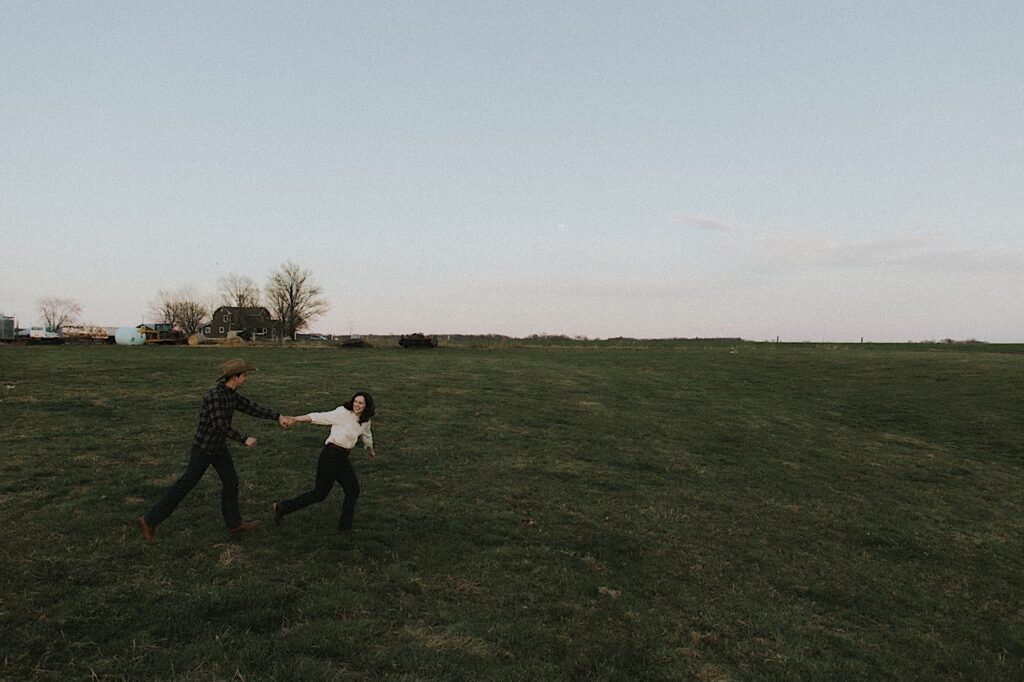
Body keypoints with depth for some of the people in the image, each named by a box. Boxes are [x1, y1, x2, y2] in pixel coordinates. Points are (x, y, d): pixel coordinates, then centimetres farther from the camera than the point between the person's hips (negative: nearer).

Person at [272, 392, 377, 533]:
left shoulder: (365, 422, 7)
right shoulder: (342, 413, -13)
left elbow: (367, 436, 27)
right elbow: (318, 417, -18)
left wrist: (370, 450, 45)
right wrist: (293, 419, -26)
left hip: (343, 458, 7)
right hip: (330, 455, -7)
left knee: (353, 490, 6)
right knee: (320, 493, -3)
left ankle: (345, 526, 23)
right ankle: (281, 507, 12)